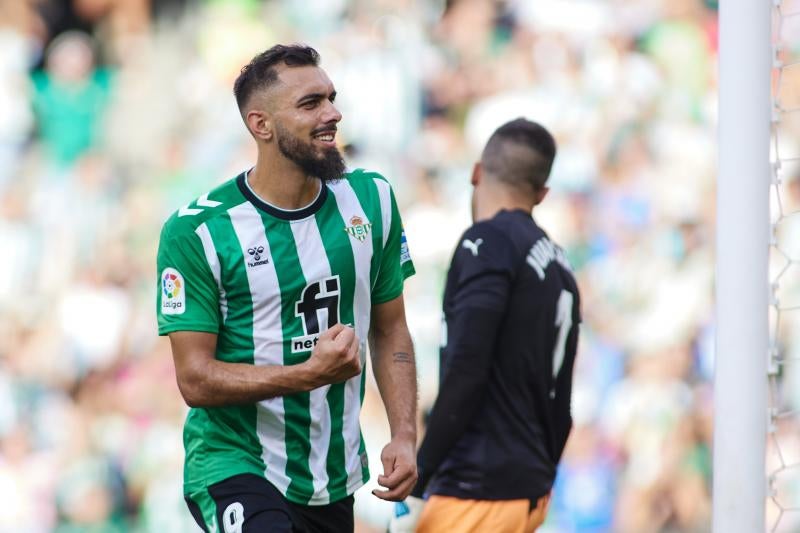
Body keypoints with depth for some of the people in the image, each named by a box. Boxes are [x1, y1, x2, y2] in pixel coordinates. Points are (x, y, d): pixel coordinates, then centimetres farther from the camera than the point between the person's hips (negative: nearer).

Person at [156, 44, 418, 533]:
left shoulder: (371, 200, 5)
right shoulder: (196, 231, -11)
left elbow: (390, 331, 13)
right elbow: (196, 380, -13)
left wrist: (404, 437, 1)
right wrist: (313, 373, -23)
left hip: (336, 479, 6)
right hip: (235, 468, -6)